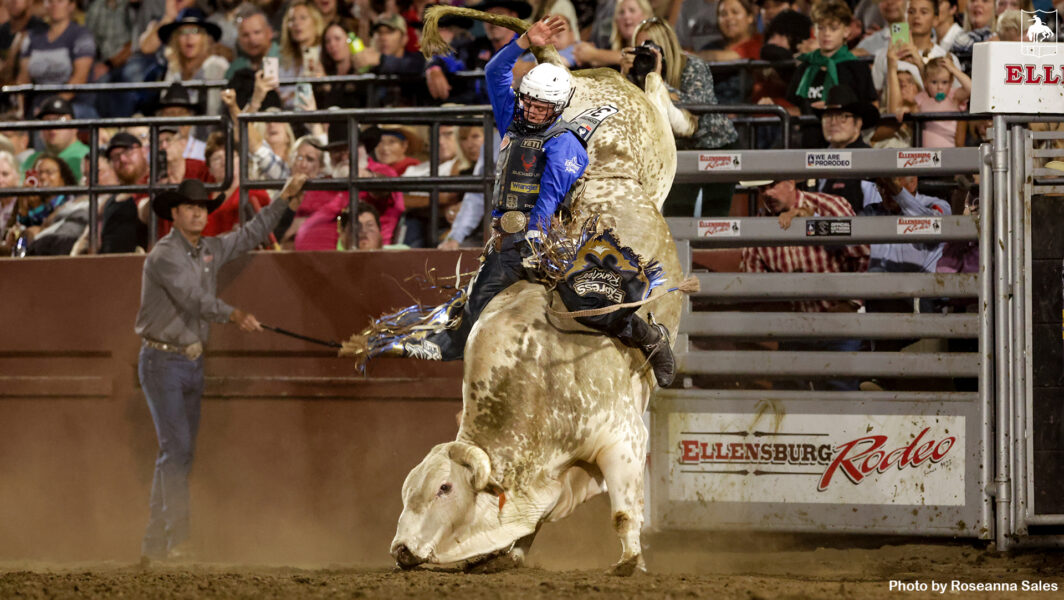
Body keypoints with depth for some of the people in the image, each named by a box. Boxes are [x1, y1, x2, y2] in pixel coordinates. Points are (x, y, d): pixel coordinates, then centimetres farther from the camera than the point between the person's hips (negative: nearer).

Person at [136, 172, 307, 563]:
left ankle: (154, 545, 13)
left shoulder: (209, 251, 9)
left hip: (191, 362, 8)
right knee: (176, 447, -16)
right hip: (162, 362, -8)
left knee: (180, 455, 8)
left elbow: (249, 238, 22)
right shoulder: (164, 256, -15)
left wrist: (283, 201, 19)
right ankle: (177, 538, -19)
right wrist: (233, 315, -41)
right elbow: (192, 299, -28)